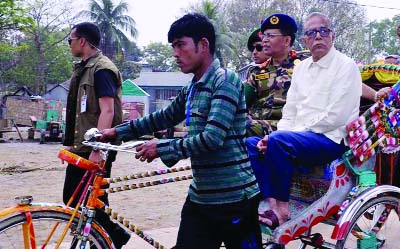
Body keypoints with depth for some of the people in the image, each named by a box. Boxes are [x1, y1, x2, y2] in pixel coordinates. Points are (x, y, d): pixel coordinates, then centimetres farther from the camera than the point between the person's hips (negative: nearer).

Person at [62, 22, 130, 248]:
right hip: (82, 148, 10)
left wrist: (97, 150, -28)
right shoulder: (84, 68, 16)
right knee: (72, 198, 12)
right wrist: (73, 143, 21)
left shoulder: (102, 69, -14)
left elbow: (107, 111, -23)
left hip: (95, 150, -10)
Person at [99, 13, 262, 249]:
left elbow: (213, 138, -23)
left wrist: (162, 148, -15)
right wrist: (118, 131, 25)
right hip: (200, 196, 8)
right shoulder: (191, 90, 12)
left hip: (233, 197, -8)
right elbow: (163, 118, 26)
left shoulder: (225, 81, -14)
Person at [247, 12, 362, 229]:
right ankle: (269, 201, -12)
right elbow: (289, 111, 14)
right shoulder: (300, 68, 16)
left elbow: (335, 117, -15)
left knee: (279, 140, -31)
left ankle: (281, 209, -21)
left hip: (331, 139, -7)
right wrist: (274, 137, -6)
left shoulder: (346, 66, -5)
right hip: (298, 138, 7)